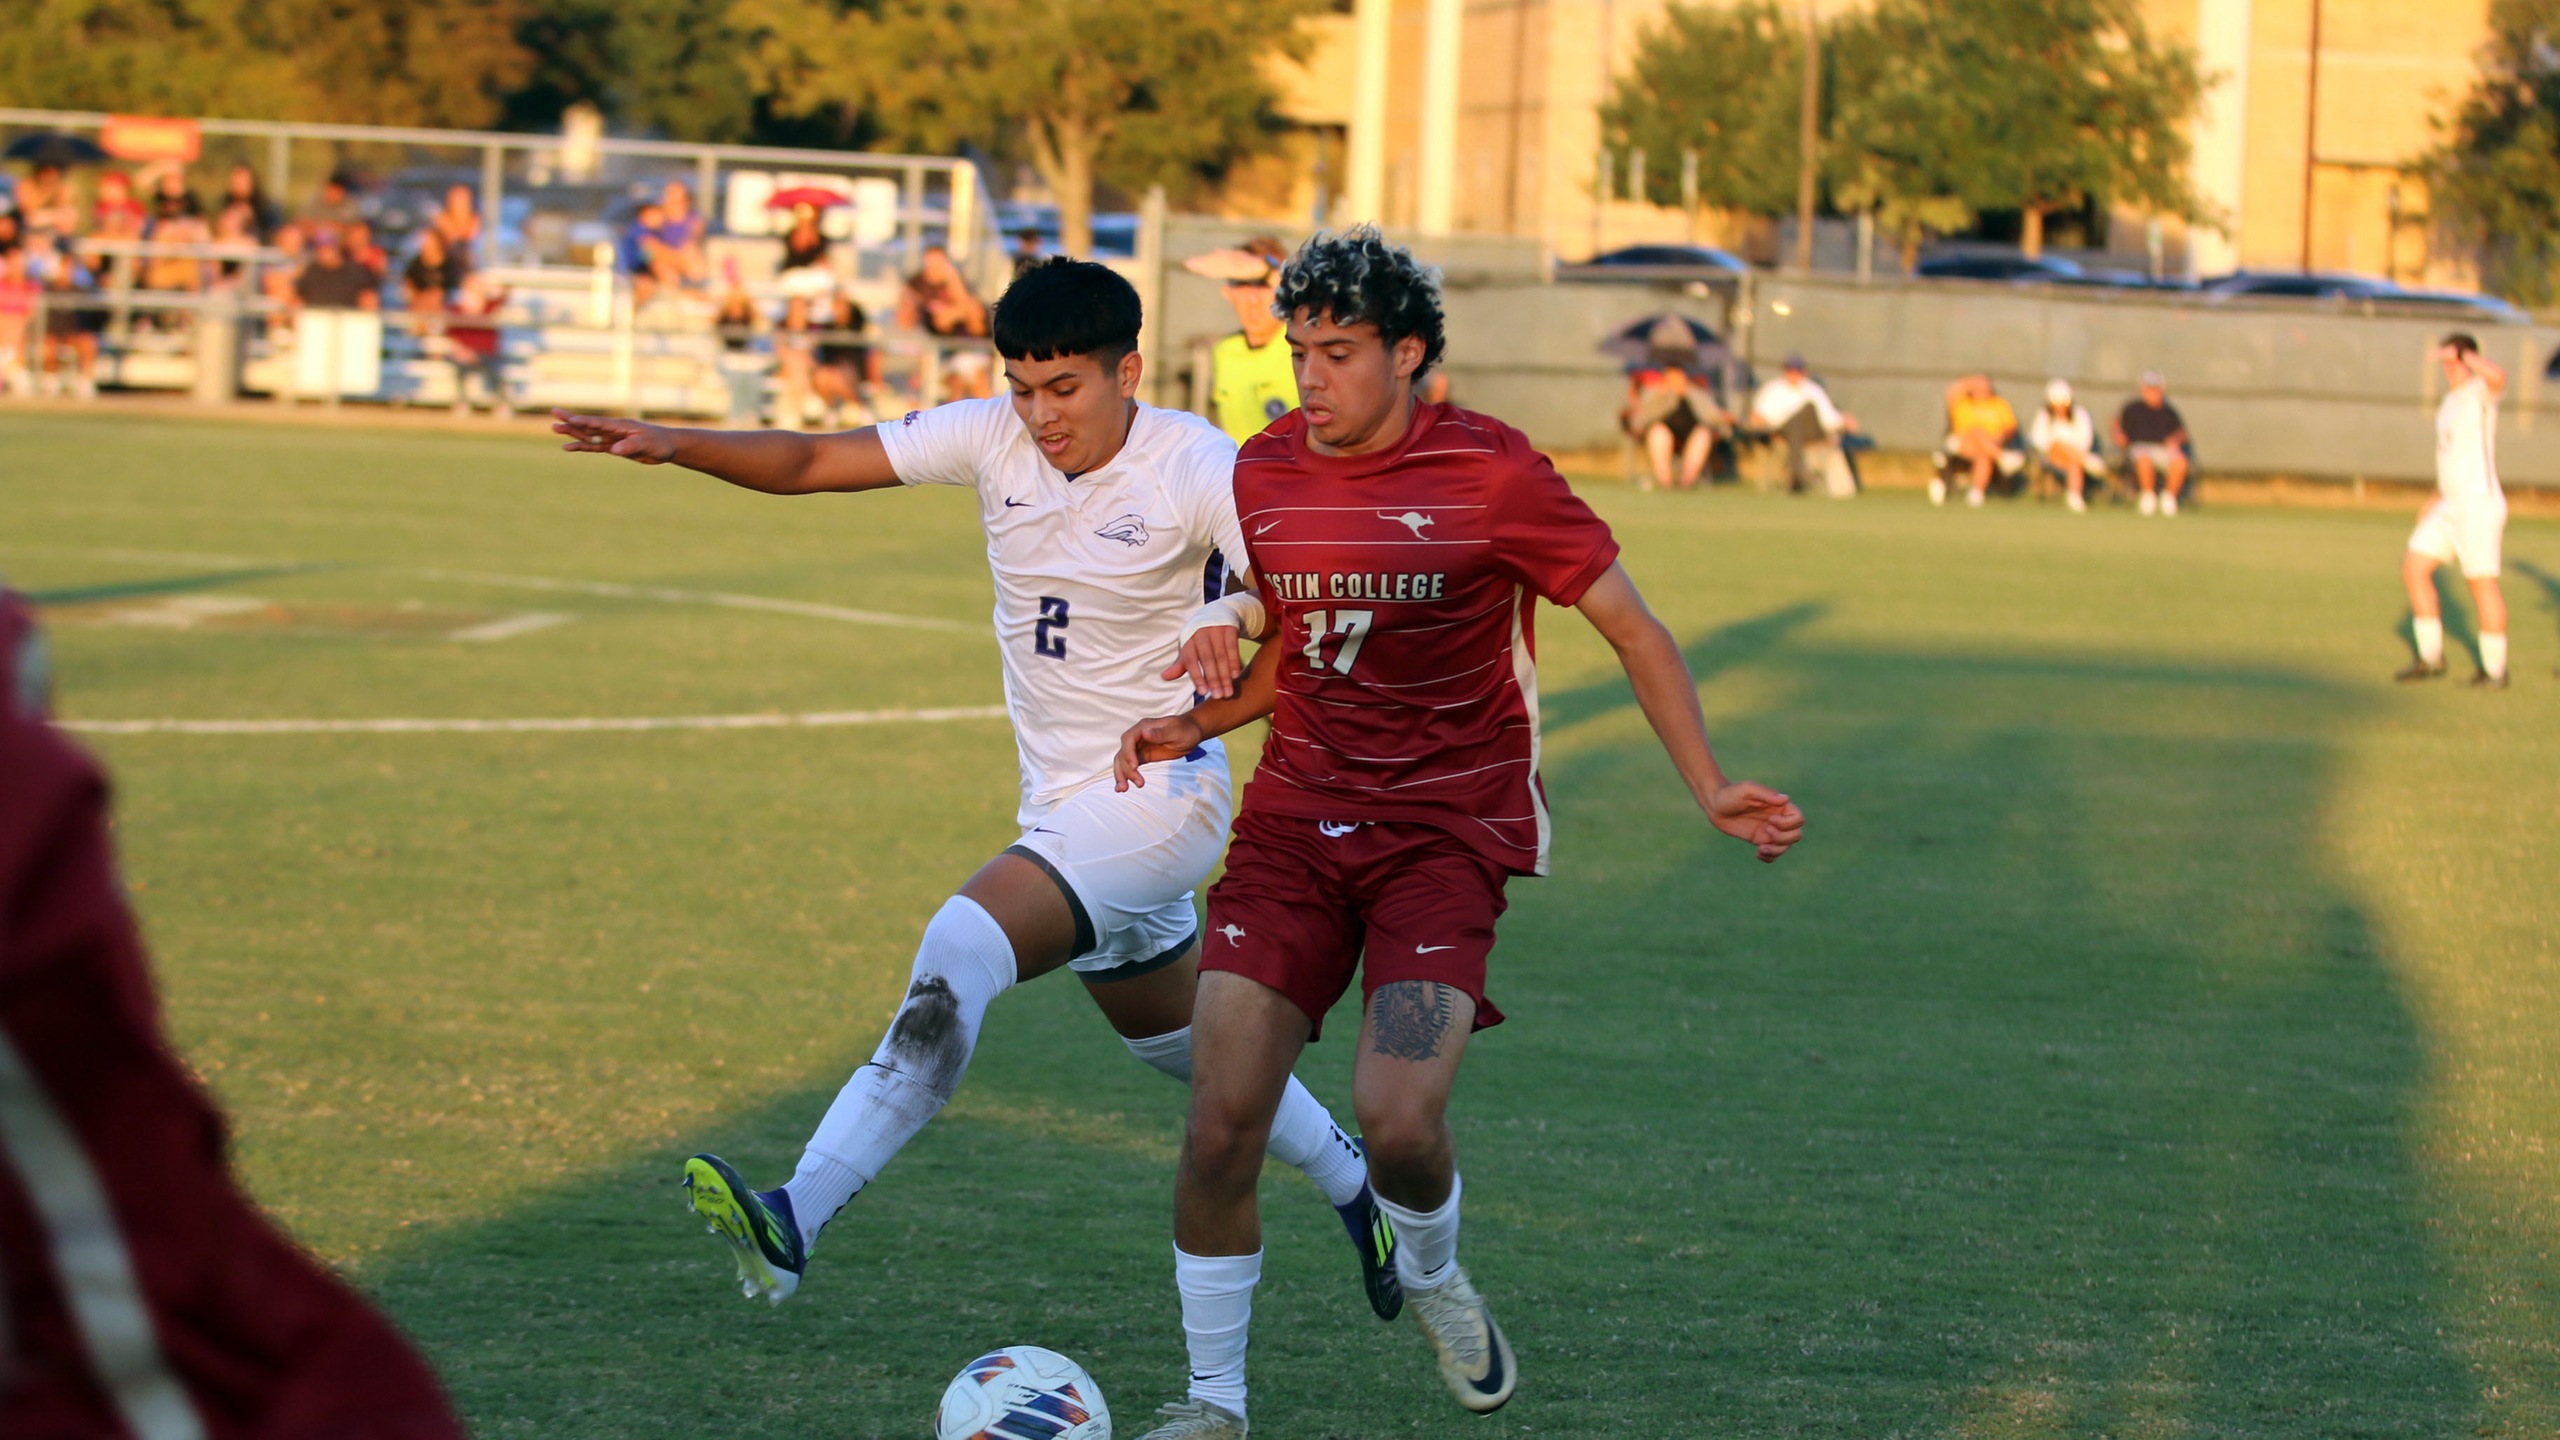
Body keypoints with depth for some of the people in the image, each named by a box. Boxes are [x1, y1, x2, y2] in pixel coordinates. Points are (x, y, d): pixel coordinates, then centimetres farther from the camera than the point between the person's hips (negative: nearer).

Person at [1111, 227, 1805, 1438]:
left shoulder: (1491, 475, -10)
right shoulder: (1262, 474, 5)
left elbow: (1633, 630, -3)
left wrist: (1711, 791, -12)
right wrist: (1192, 725, 2)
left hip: (1448, 827, -4)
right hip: (1295, 822, 4)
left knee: (1397, 1119, -21)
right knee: (1221, 1123, -9)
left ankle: (1431, 1274, 16)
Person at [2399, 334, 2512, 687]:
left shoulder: (2480, 392, -10)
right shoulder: (2450, 403, 17)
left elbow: (2498, 377, -36)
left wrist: (2469, 356, -22)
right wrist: (2437, 500, 28)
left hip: (2479, 505, -9)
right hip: (2451, 506, 9)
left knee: (2482, 582, -3)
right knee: (2414, 569, 5)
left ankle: (2495, 669, 6)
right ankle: (2431, 658, 11)